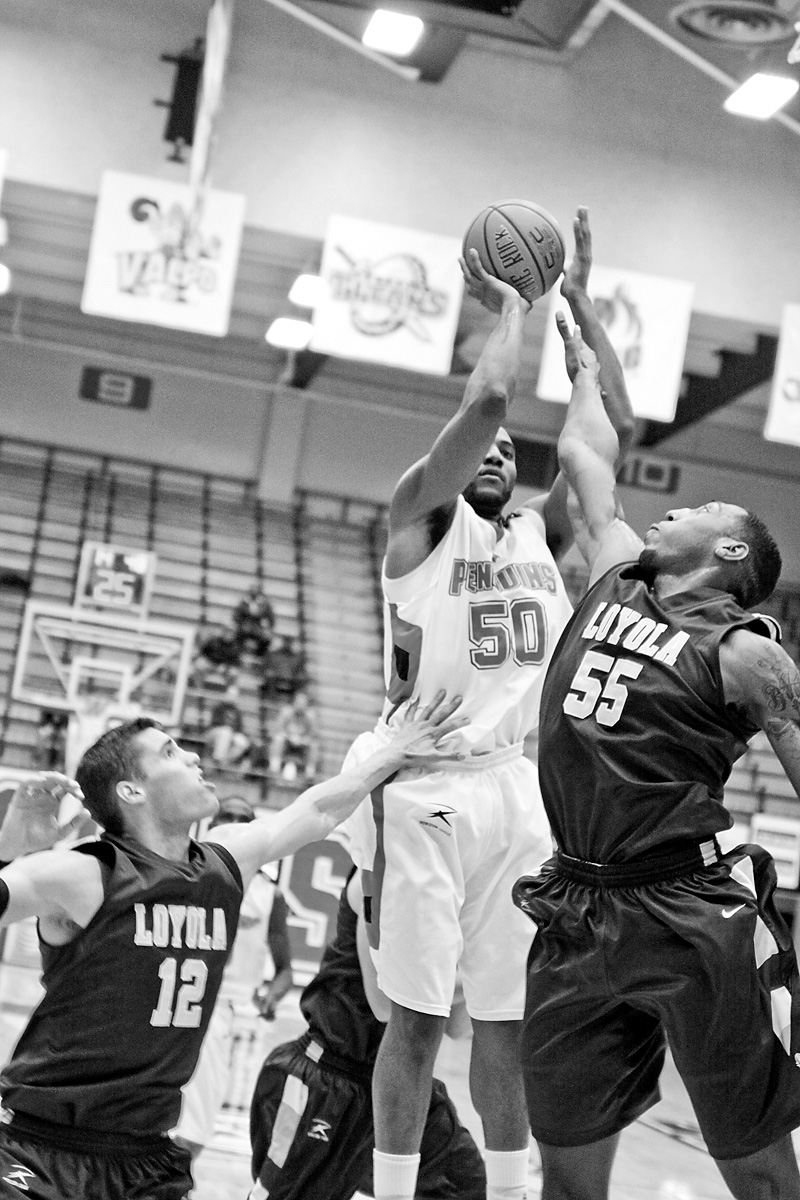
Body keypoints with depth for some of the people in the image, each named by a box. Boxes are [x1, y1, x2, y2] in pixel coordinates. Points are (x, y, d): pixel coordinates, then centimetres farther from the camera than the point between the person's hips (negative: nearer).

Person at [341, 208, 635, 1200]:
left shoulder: (538, 531, 16)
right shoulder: (422, 515, -1)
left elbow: (616, 427, 10)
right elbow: (487, 397, -16)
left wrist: (579, 304, 10)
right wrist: (508, 305, -1)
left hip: (518, 786, 5)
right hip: (427, 788, -5)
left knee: (510, 1018, 11)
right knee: (418, 1015, -2)